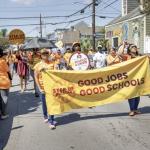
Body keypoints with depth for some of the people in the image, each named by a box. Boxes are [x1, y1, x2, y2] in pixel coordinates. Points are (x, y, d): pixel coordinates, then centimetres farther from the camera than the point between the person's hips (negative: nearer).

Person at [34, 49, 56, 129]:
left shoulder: (52, 63, -1)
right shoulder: (38, 65, -1)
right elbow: (36, 77, -1)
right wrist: (39, 88, -7)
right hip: (42, 87, 1)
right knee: (44, 104, 15)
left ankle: (51, 122, 1)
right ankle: (45, 117, 39)